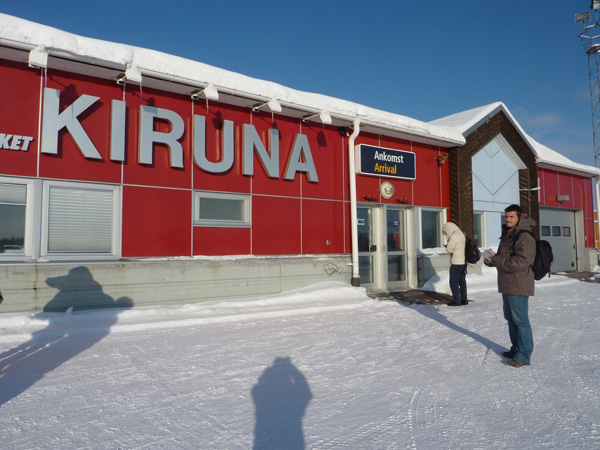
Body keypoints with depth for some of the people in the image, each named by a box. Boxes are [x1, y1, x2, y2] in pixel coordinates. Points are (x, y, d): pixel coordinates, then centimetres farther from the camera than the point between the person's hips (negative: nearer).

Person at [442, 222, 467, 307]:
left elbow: (449, 249, -14)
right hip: (463, 262, 9)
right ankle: (464, 299, 20)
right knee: (462, 281, 15)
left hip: (456, 263, -9)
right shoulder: (462, 234, 10)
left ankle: (457, 300, 1)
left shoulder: (453, 237, -18)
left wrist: (447, 245, 5)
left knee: (454, 282, 0)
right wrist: (449, 246, 5)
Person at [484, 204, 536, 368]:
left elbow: (521, 261, -26)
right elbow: (502, 258, 25)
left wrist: (496, 261, -21)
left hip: (518, 286, -10)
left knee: (520, 320, -3)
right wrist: (491, 260, 3)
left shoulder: (524, 237, -16)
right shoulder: (507, 236, 15)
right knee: (510, 318, 18)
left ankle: (524, 355, 6)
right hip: (507, 285, 10)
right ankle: (516, 349, 32)